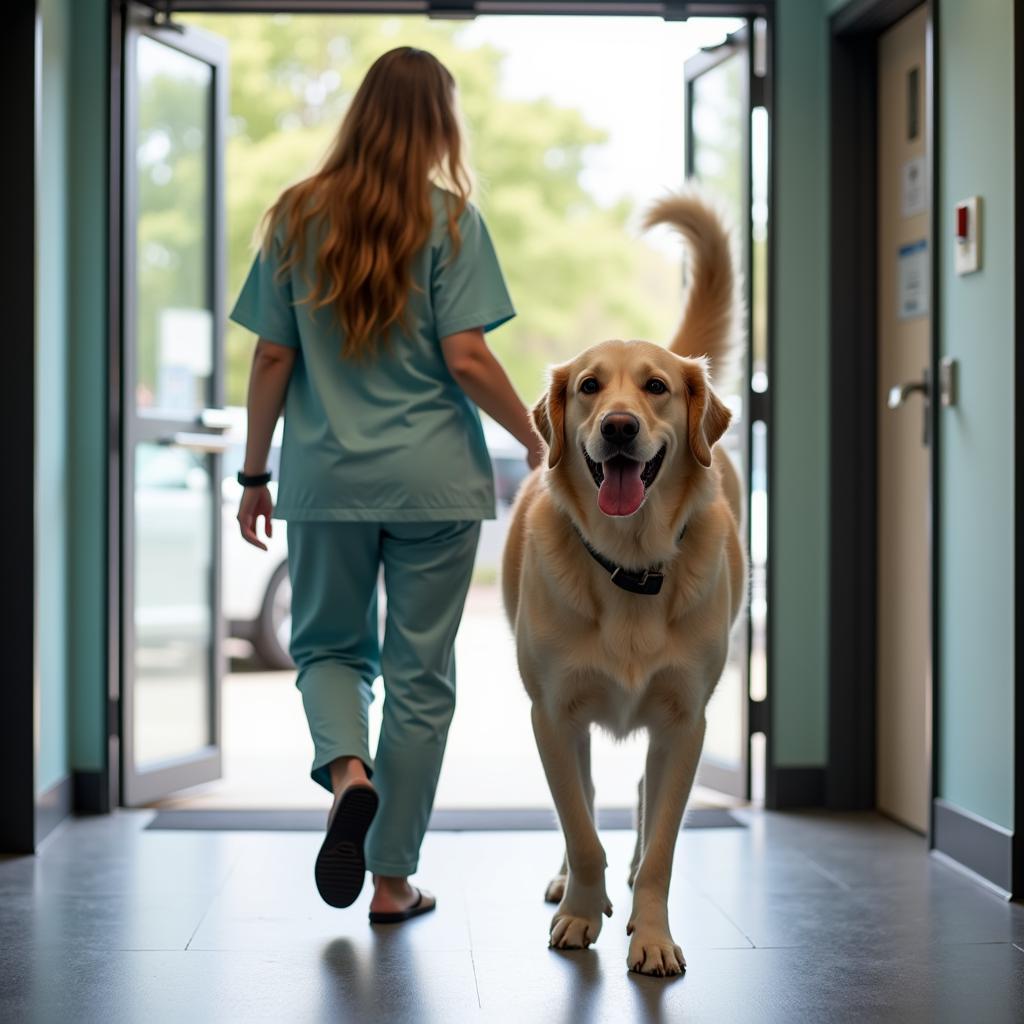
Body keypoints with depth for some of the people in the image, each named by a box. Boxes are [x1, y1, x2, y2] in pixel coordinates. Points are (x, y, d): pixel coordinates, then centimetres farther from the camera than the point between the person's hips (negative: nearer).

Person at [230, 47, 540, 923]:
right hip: (434, 479, -2)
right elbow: (466, 360, -11)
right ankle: (394, 876, 13)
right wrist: (536, 440, 3)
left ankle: (347, 769, -12)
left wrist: (255, 472, 11)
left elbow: (272, 361, 2)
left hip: (326, 479, 2)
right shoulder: (449, 219, -5)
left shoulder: (296, 217, 3)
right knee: (420, 672, 8)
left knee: (328, 645, 19)